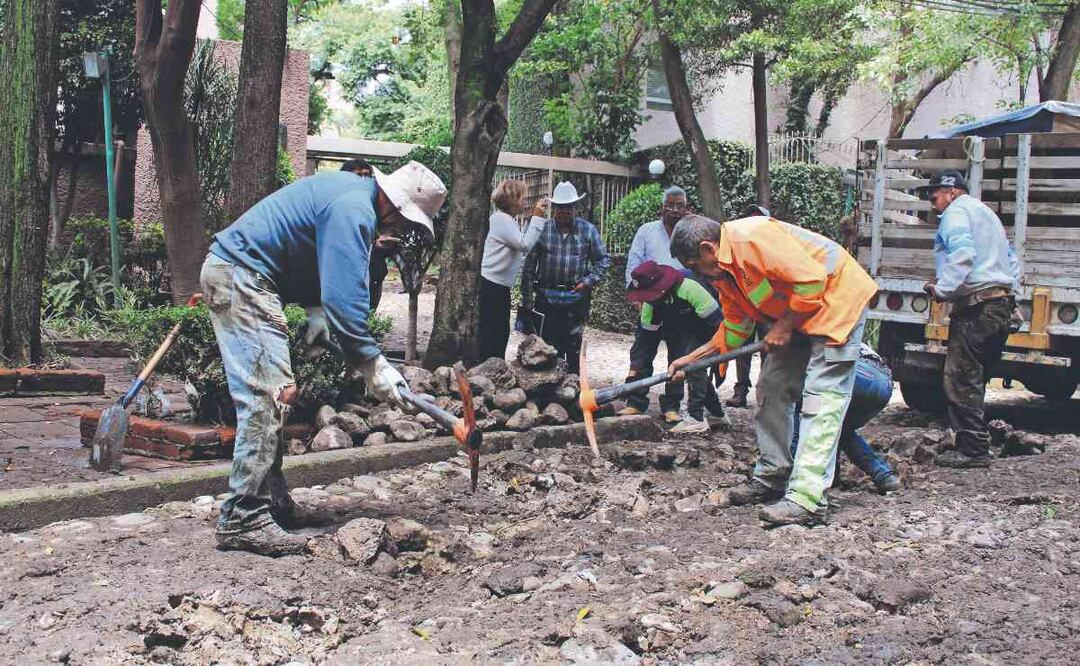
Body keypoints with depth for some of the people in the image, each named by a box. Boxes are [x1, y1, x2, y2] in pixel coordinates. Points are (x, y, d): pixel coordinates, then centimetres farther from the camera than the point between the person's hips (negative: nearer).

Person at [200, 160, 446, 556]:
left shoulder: (352, 195, 14)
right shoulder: (354, 211, -19)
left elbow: (335, 282, 25)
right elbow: (345, 297, -25)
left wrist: (319, 316, 11)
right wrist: (372, 365, -21)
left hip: (233, 276, 11)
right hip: (240, 275, -11)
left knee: (269, 397, 13)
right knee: (268, 396, -14)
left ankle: (273, 504, 19)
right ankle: (243, 519, -14)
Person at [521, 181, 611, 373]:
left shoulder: (588, 230, 2)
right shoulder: (542, 229, 1)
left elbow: (603, 260, 8)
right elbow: (529, 264, 2)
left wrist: (589, 281, -6)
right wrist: (527, 297, -1)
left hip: (576, 298, 0)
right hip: (546, 297, 0)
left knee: (573, 345, 6)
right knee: (546, 345, 4)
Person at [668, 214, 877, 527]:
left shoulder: (751, 239, -26)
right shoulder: (724, 271, 5)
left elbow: (812, 280, -28)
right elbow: (735, 327, 14)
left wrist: (783, 327, -18)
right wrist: (692, 358, 8)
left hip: (837, 299, -10)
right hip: (794, 316, 10)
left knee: (821, 400, -14)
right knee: (771, 389, 12)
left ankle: (806, 500, -18)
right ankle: (772, 477, 23)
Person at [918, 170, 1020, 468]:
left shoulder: (956, 212, -3)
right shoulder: (986, 213, 28)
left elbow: (963, 254, -20)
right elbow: (1011, 260, 30)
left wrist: (942, 289, -15)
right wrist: (1010, 290, 27)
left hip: (976, 306, -10)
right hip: (1003, 304, 10)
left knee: (961, 380, -8)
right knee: (975, 379, 13)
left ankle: (973, 449, -8)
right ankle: (977, 444, 15)